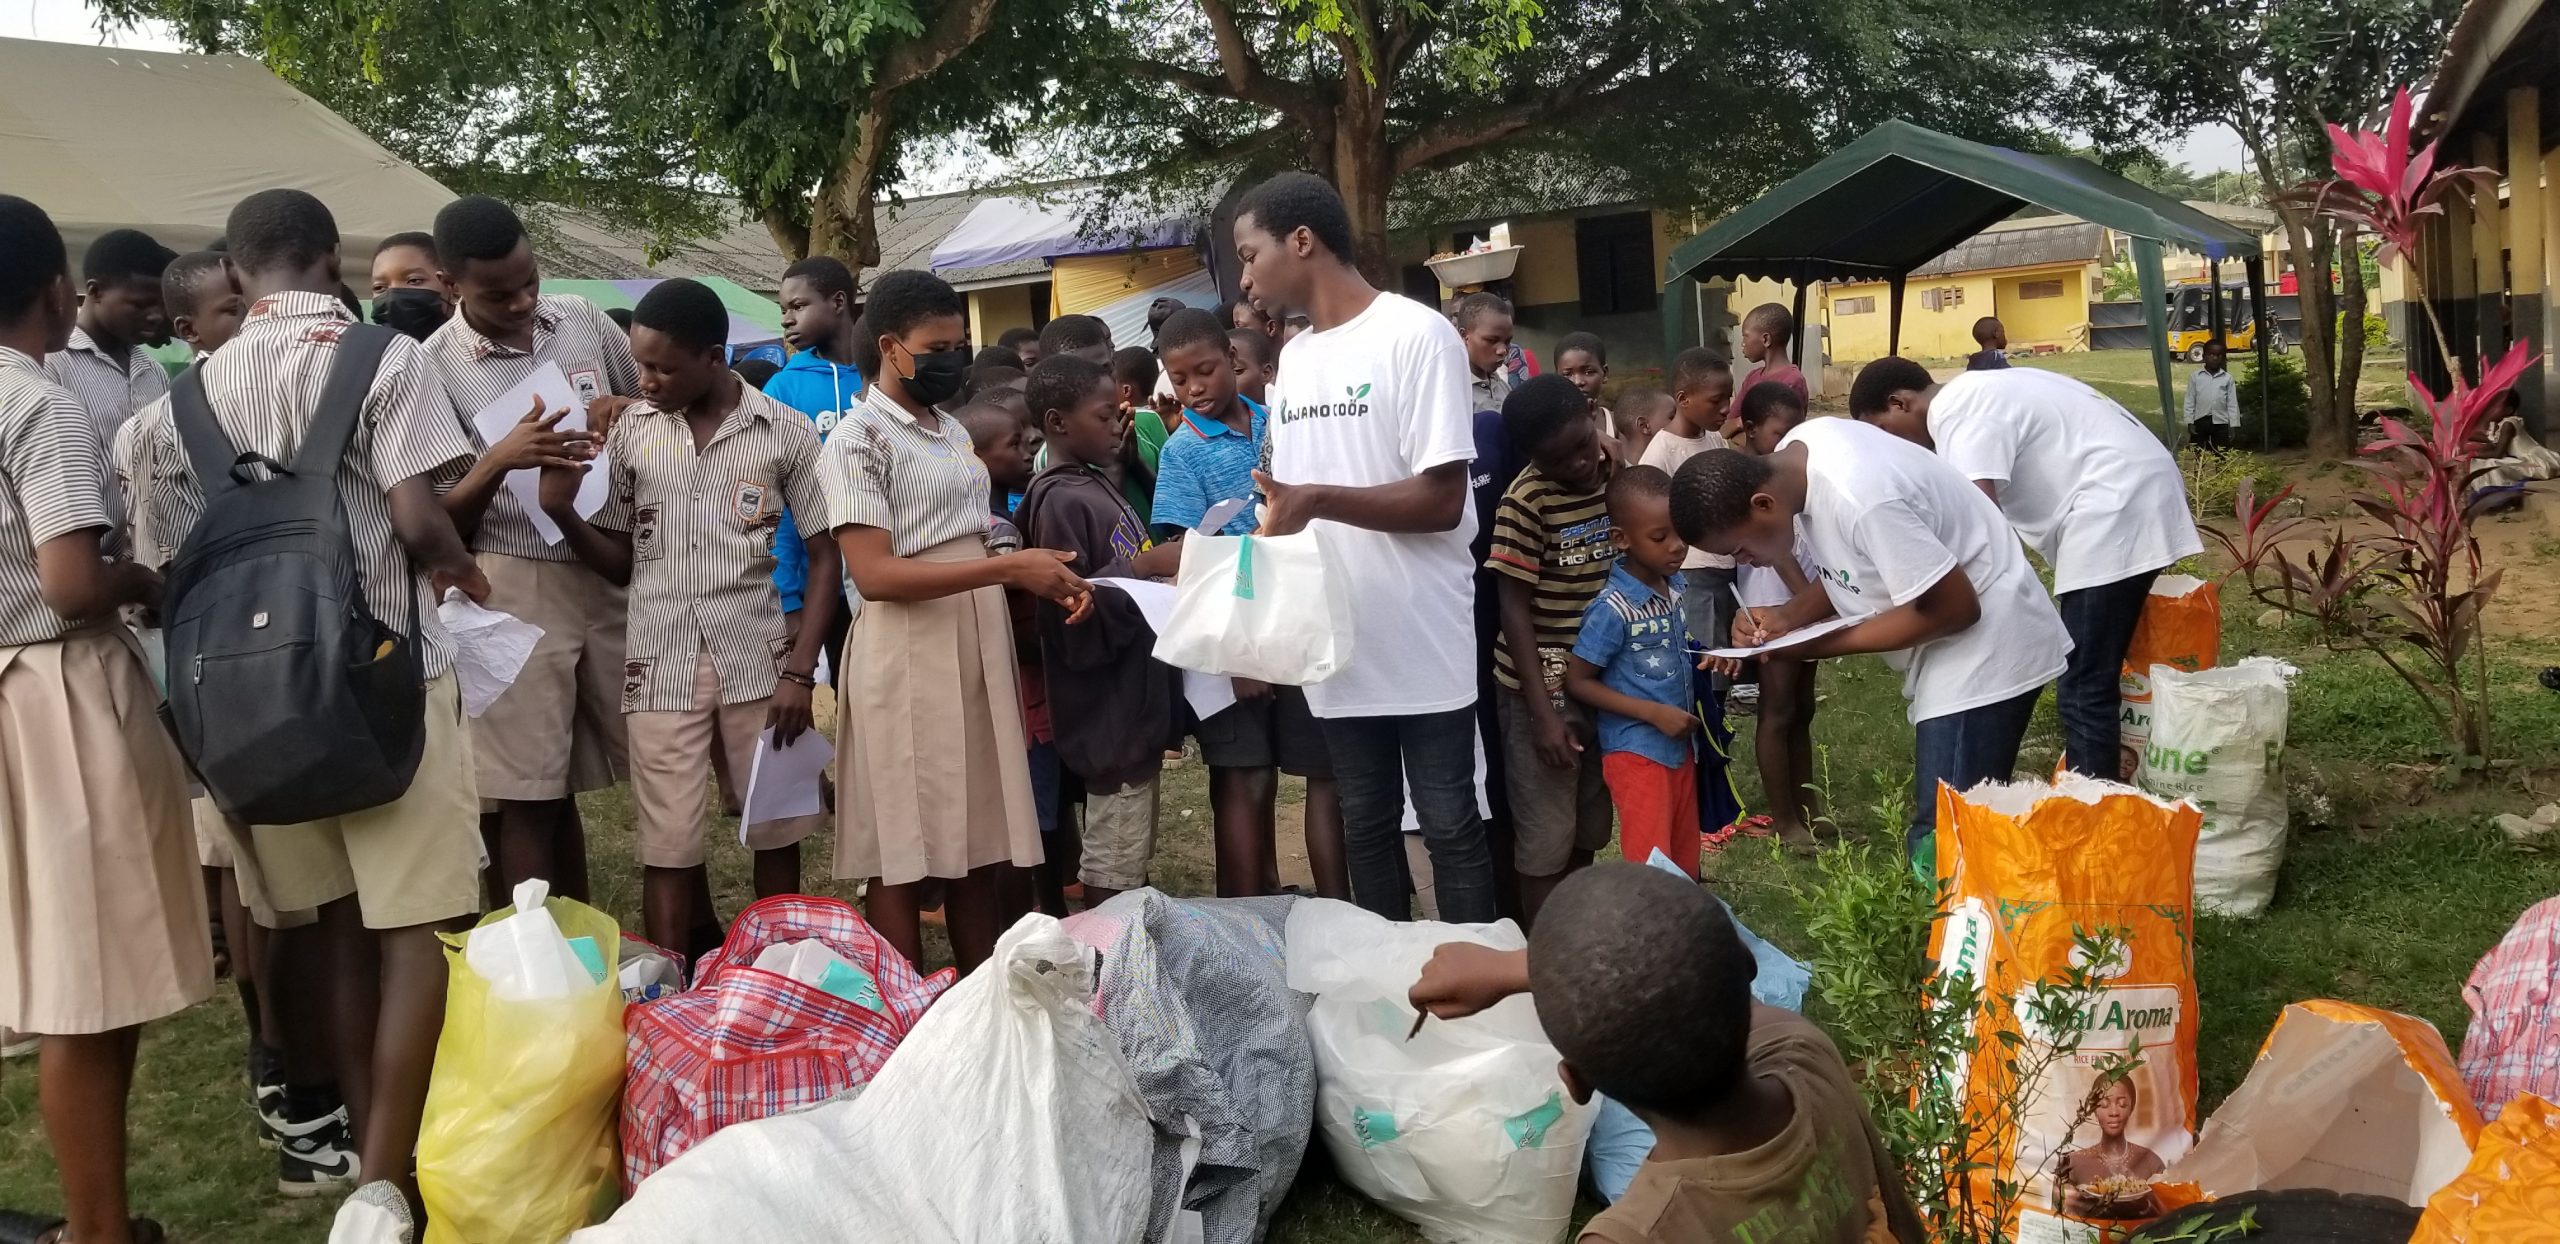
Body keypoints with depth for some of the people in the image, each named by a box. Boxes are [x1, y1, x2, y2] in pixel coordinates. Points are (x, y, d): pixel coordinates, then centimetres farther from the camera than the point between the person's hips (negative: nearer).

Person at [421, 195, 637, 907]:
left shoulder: (582, 320, 5)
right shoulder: (434, 368, -6)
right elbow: (438, 521, -6)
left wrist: (626, 415, -4)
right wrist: (498, 461, -23)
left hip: (613, 572, 4)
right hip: (517, 590, -4)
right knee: (529, 799, -1)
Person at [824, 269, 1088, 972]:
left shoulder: (953, 432, 16)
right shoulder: (857, 440, -8)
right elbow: (874, 574, -17)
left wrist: (1043, 582, 5)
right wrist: (1010, 568, -20)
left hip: (979, 652, 7)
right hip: (907, 662, -7)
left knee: (979, 846, 10)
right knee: (903, 857, -1)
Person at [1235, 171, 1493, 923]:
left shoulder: (1416, 335, -10)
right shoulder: (1293, 359, 12)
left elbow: (1442, 500, -15)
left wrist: (1317, 500, -25)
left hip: (1422, 643, -6)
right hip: (1337, 644, 6)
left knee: (1449, 827, 2)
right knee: (1365, 828, 13)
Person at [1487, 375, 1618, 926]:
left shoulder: (1613, 472, 1)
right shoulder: (1526, 503, -18)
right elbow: (1514, 609, -16)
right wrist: (1542, 712, -18)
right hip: (1545, 688, -6)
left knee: (1589, 830, 18)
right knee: (1545, 840, 3)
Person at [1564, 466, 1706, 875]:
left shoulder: (1677, 585, 1)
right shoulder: (1612, 610, -20)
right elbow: (1576, 681, -16)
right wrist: (1654, 713, -19)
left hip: (1679, 746, 7)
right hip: (1636, 753, -7)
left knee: (1684, 866, 16)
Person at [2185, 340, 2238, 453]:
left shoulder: (2227, 378, 2)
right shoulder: (2195, 377, 0)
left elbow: (2232, 403, 3)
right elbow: (2190, 401, 2)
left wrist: (2233, 426, 0)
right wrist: (2189, 422, -3)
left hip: (2221, 422, 1)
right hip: (2200, 421, -1)